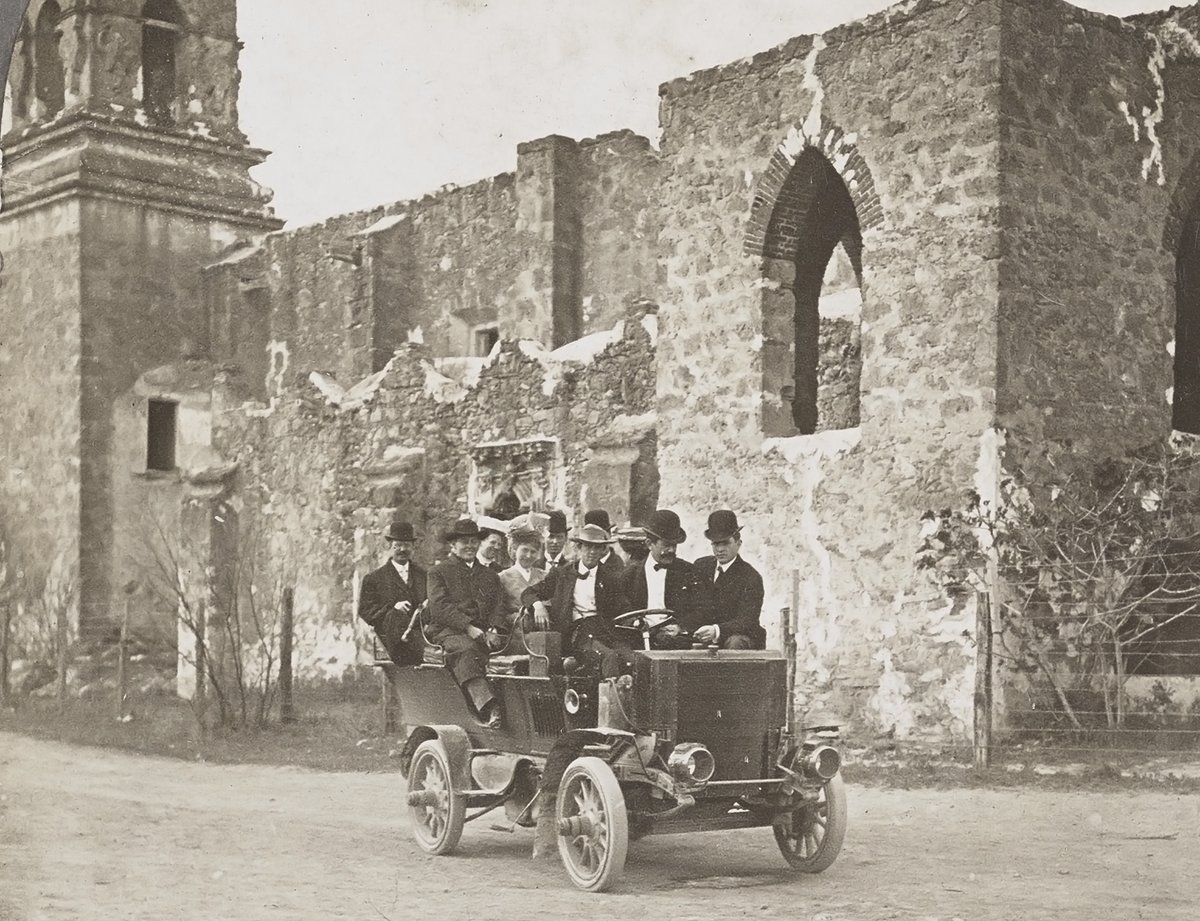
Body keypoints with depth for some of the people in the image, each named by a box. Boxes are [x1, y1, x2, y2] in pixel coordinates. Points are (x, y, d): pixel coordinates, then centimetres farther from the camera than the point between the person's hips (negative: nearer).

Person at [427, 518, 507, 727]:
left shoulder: (489, 575, 29)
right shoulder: (439, 572, 13)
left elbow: (498, 606, 17)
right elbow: (440, 606, -2)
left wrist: (493, 630, -6)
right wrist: (468, 627, -14)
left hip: (483, 633, 5)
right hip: (448, 631, -5)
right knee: (467, 650, -38)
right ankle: (487, 707, -54)